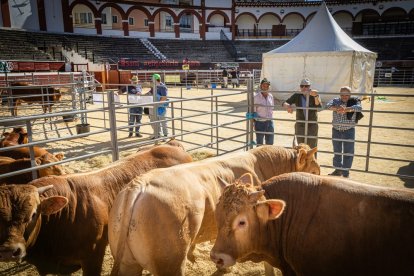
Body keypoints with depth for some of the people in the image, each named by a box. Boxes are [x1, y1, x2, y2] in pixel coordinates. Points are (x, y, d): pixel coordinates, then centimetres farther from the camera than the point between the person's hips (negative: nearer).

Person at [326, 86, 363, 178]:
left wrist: (346, 109, -43)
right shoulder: (335, 101, 0)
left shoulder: (354, 101, -6)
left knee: (348, 152, 2)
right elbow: (328, 105, -19)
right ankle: (338, 170, 30)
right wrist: (336, 108, -40)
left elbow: (358, 107, -27)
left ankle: (345, 172, 15)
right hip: (336, 130, 3)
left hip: (349, 131, -3)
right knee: (337, 151, 15)